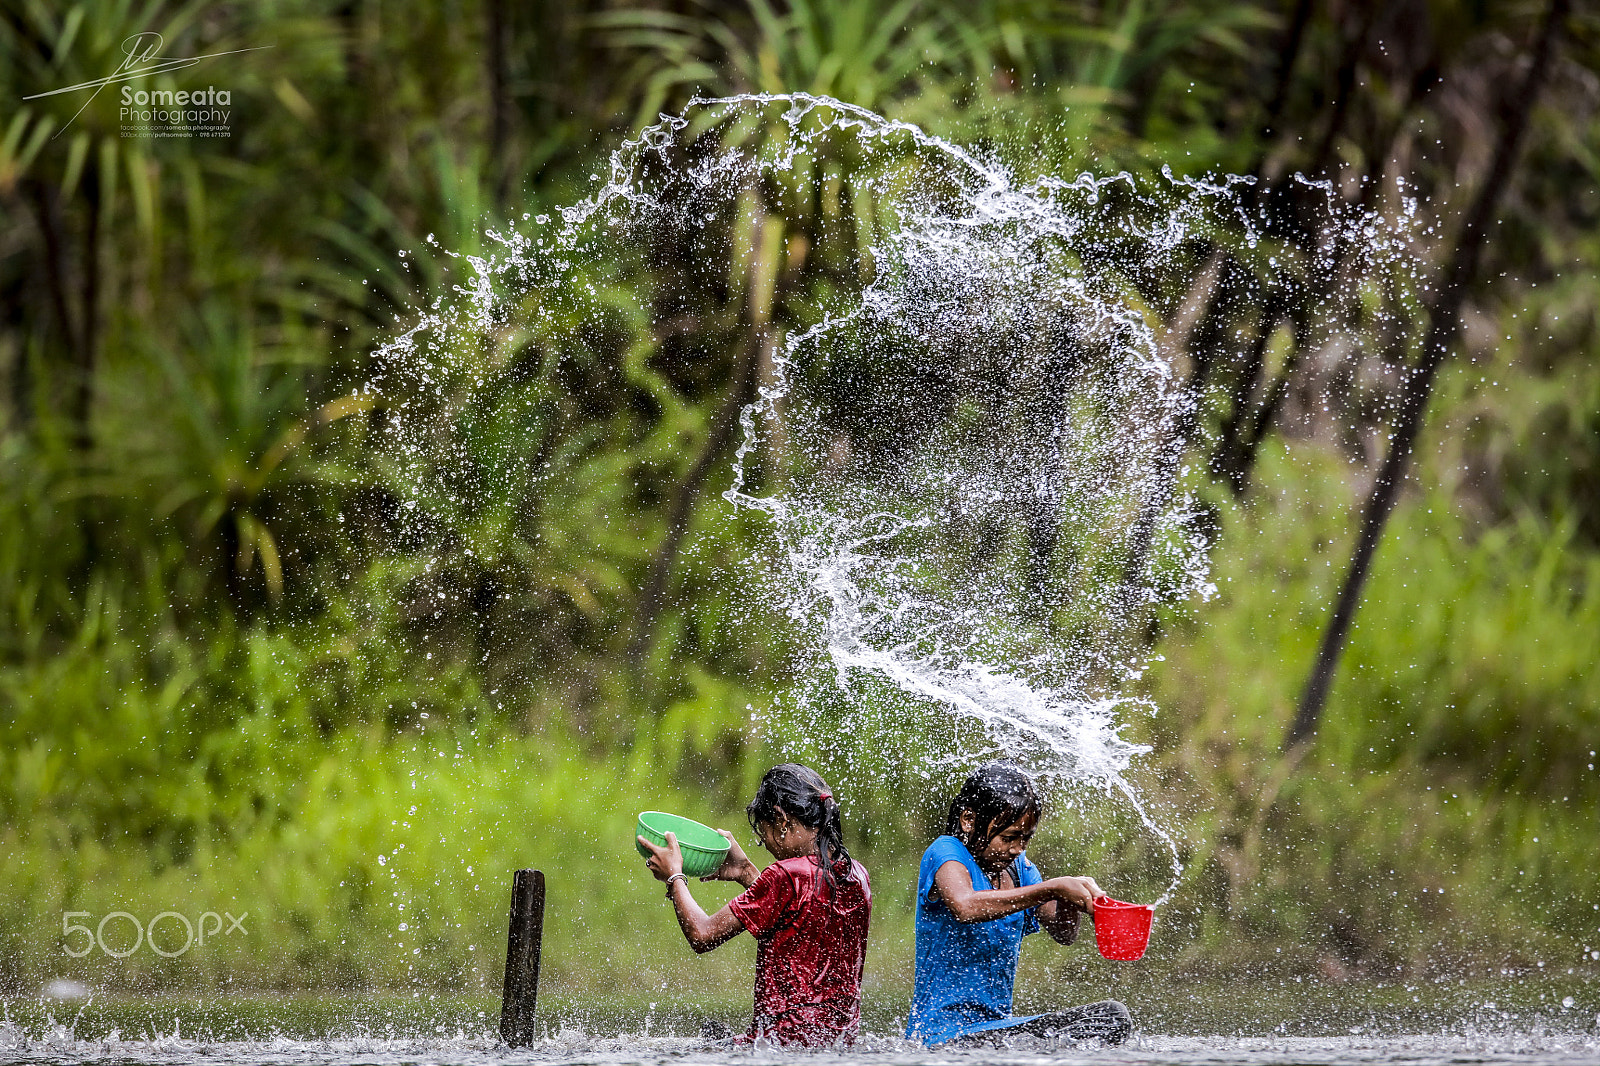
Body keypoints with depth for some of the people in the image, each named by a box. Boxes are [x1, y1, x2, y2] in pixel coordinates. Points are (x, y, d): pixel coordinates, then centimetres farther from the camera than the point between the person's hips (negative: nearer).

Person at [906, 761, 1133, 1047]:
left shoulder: (1018, 868, 14)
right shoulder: (944, 854, -10)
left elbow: (1063, 933, 7)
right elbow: (965, 906, -33)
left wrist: (1070, 900, -18)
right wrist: (1053, 888, -32)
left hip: (998, 1024, 9)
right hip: (943, 1032, -9)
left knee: (1113, 1017, -8)